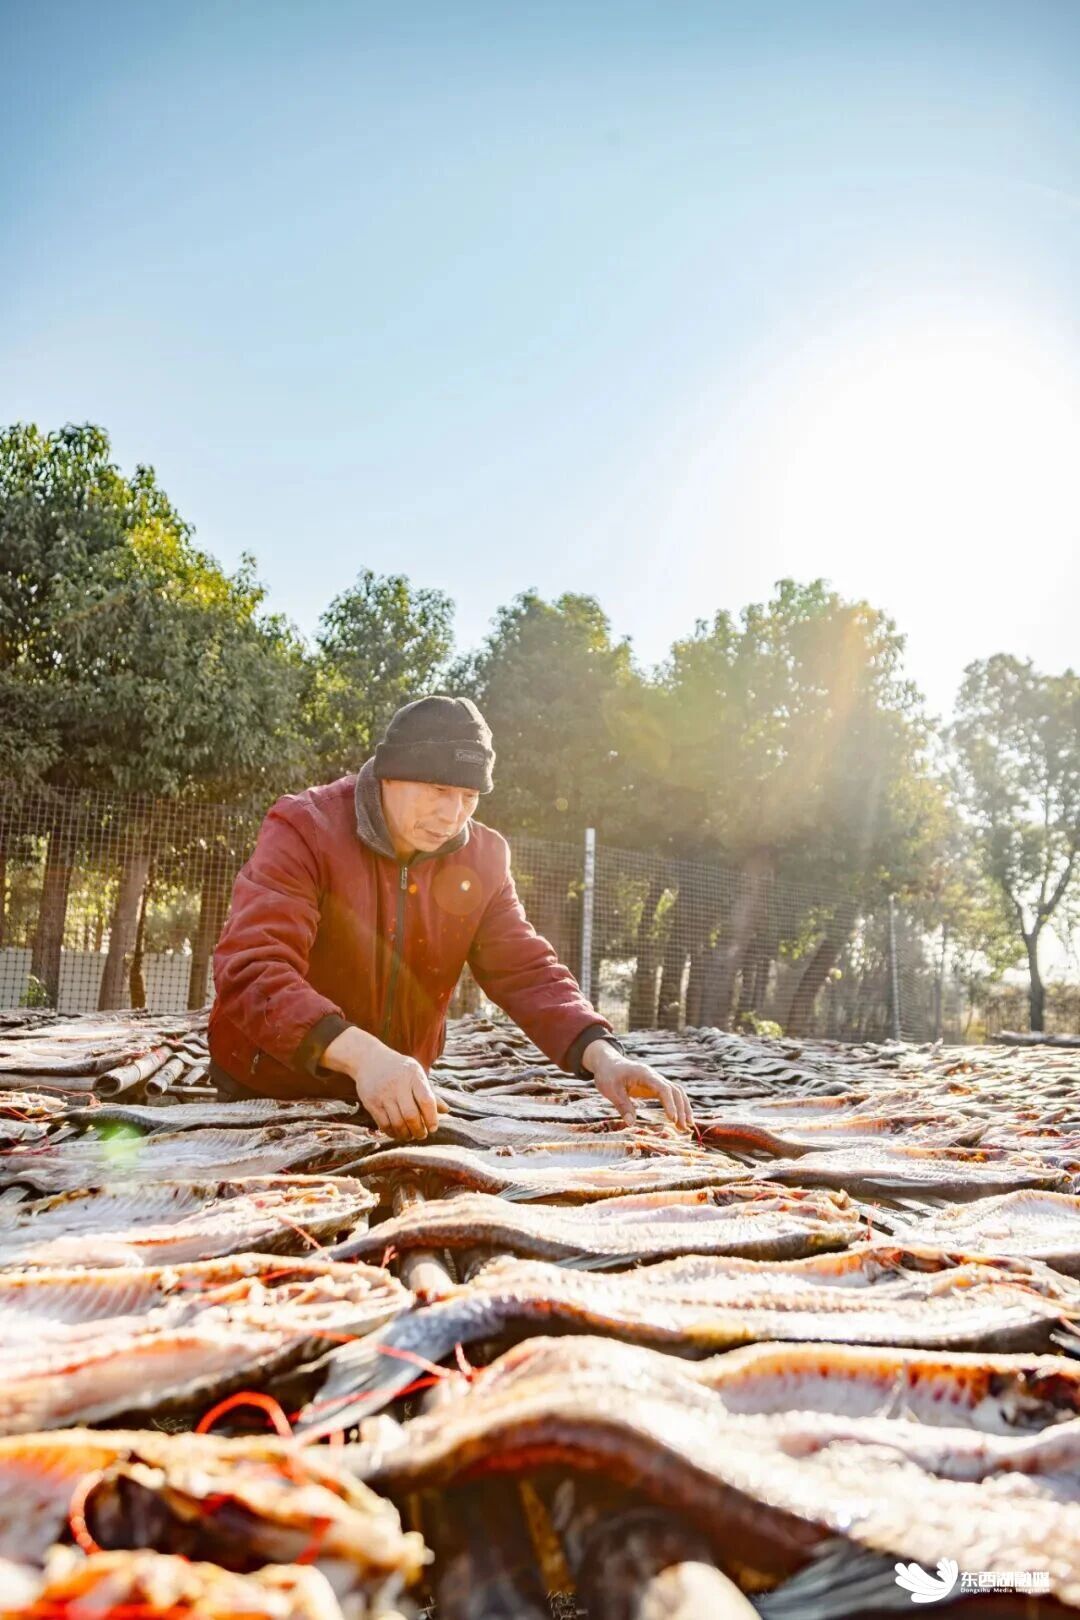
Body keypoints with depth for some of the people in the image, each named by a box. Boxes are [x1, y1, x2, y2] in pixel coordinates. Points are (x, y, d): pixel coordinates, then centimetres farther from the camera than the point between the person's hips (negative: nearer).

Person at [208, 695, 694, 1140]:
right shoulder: (304, 830, -18)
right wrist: (361, 1054, -45)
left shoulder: (481, 857, -3)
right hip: (270, 1098, -3)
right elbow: (252, 970, -29)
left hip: (396, 1102, 3)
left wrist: (601, 1052, -23)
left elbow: (526, 971, -4)